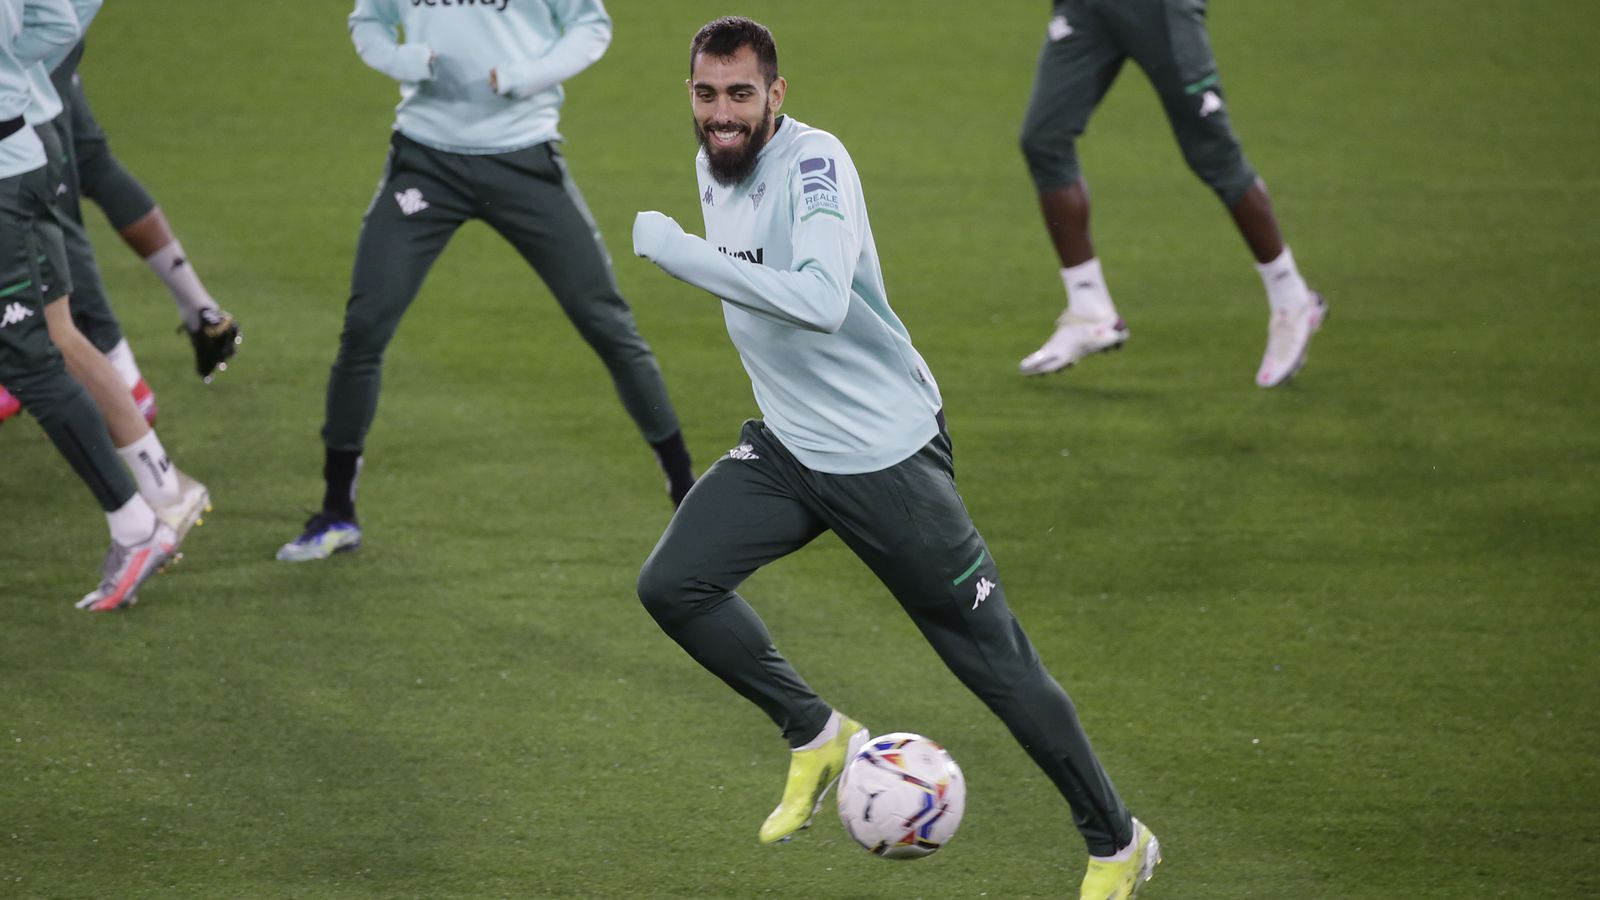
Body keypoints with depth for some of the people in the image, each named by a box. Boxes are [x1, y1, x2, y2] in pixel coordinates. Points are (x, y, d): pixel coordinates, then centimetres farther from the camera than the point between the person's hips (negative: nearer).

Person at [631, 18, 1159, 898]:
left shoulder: (813, 162, -22)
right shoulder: (712, 167, 4)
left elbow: (820, 300, -38)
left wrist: (676, 250, -35)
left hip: (887, 452, -7)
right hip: (788, 447, 7)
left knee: (995, 661, -2)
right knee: (671, 586, -10)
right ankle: (815, 734, 11)